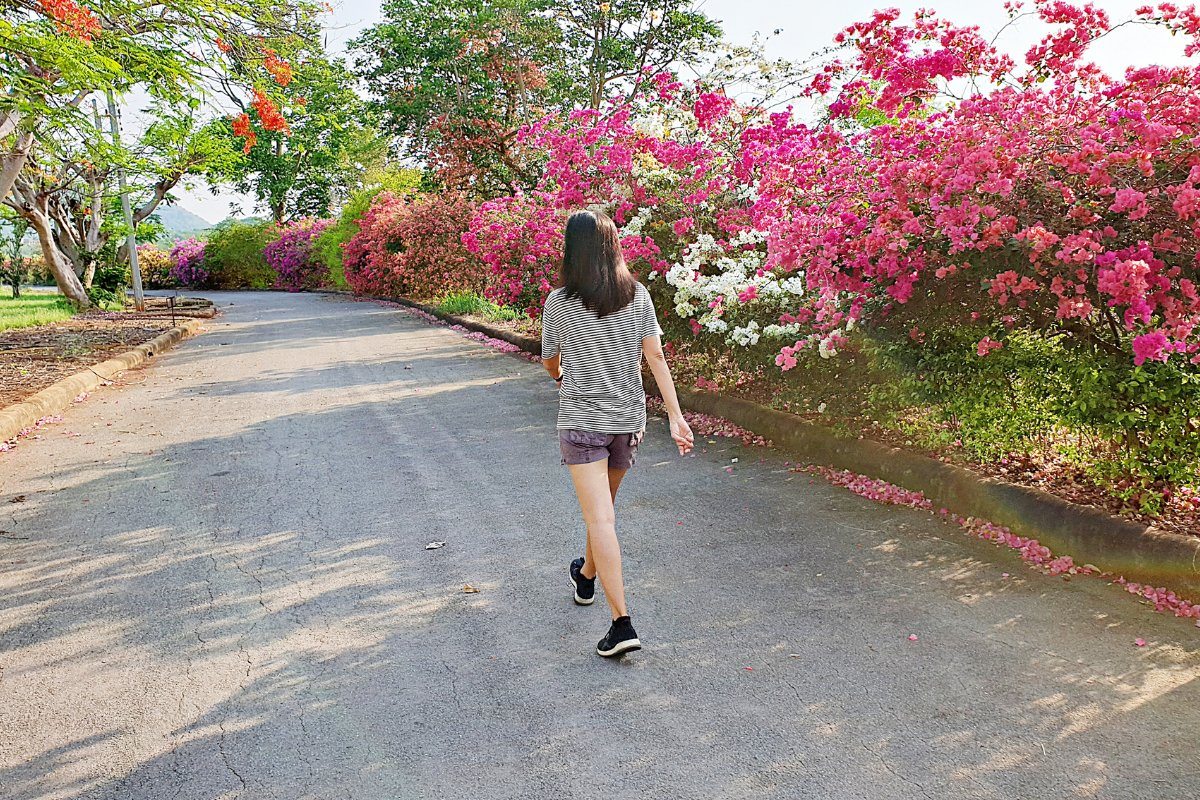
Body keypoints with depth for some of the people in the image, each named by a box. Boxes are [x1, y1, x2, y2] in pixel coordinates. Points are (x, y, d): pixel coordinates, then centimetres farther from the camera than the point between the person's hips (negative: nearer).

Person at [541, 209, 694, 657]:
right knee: (604, 506, 24)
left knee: (599, 519, -6)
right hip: (628, 420, 5)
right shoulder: (638, 296, -2)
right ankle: (587, 577, 48)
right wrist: (676, 417, -4)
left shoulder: (560, 302, -9)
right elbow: (656, 357, -5)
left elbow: (550, 361, 5)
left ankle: (622, 624, -12)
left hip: (581, 422, -4)